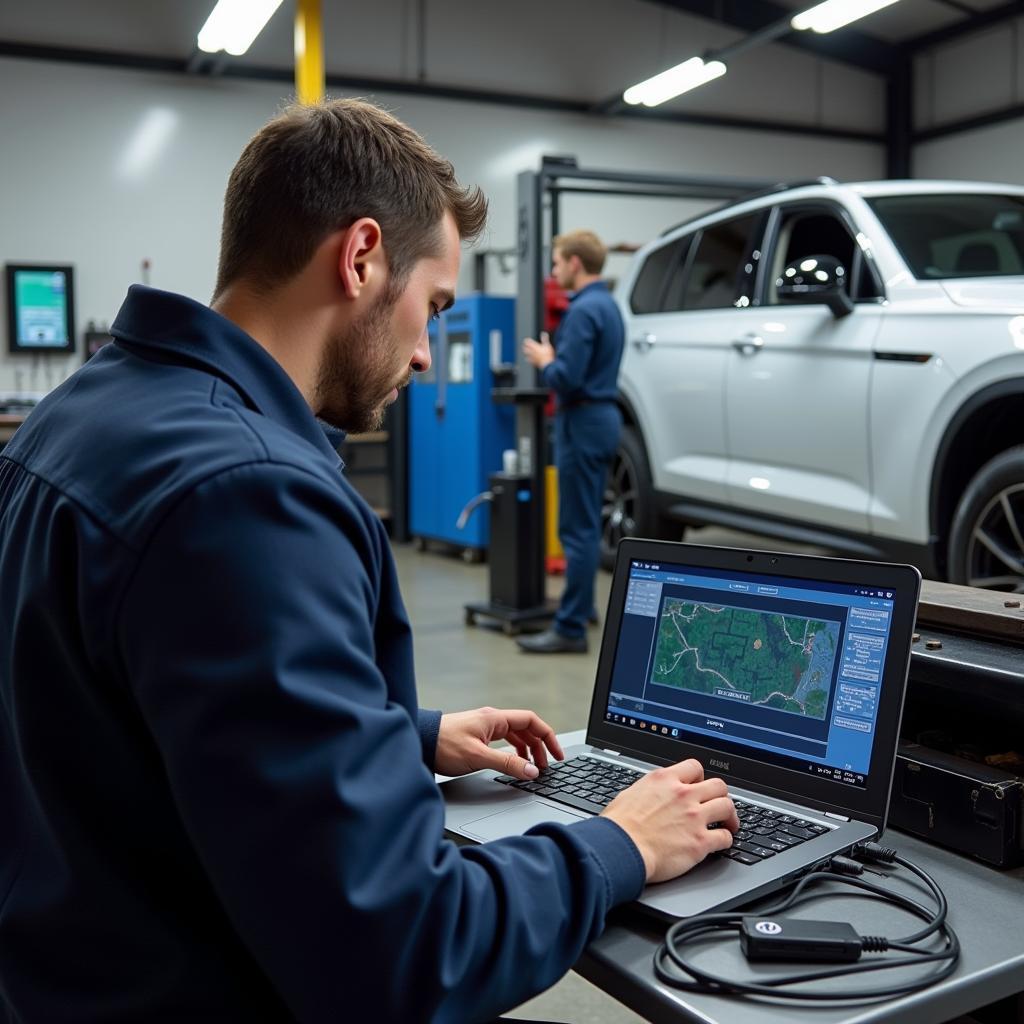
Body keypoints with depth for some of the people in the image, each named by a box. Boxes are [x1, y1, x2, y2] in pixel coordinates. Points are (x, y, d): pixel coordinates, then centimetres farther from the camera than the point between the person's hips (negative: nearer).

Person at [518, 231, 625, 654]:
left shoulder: (584, 310, -17)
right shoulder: (609, 305, 14)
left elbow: (566, 378, -23)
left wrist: (543, 361, -5)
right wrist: (555, 358, 15)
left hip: (583, 422, -10)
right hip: (603, 416, 10)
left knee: (578, 528, -8)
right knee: (587, 524, 19)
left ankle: (571, 628, -5)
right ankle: (582, 604, 31)